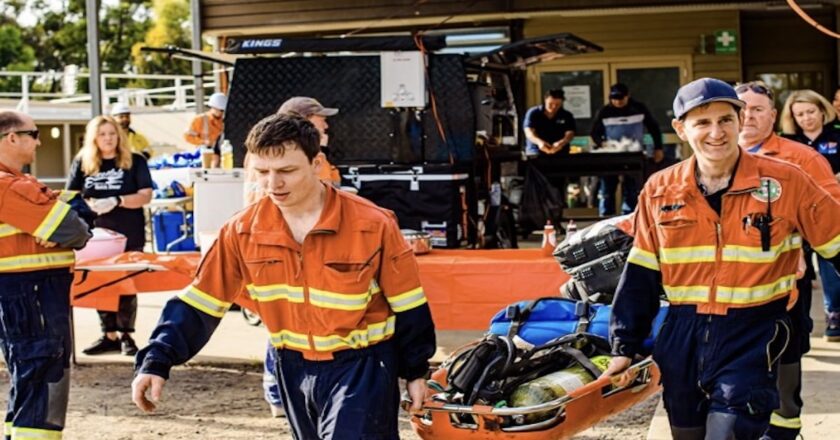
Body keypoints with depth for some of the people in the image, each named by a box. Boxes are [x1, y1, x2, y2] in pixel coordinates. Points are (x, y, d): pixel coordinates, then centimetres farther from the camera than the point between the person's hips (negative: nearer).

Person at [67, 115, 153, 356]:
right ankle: (109, 335, 11)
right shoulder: (82, 163, 7)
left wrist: (116, 201, -19)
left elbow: (145, 195, -6)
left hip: (129, 236, -2)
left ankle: (126, 335, 8)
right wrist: (89, 205, -14)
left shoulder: (135, 161, 1)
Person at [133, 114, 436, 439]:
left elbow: (407, 303, -6)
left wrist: (415, 370, 1)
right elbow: (199, 302, -3)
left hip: (363, 365, -4)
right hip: (295, 368, 5)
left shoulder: (372, 225, -17)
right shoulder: (243, 231, -8)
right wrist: (156, 362, -13)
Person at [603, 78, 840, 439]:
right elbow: (640, 275, 8)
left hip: (753, 334, -3)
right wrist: (625, 346, 7)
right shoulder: (660, 191, 2)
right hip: (682, 337, 4)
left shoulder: (785, 182, -6)